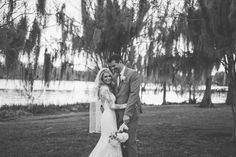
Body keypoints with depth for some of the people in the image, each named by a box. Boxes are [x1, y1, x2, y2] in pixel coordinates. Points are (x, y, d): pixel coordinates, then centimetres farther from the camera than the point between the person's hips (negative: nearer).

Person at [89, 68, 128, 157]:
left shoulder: (106, 88, 15)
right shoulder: (105, 89, -13)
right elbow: (112, 106, -16)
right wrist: (124, 105, -6)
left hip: (108, 117, 10)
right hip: (109, 117, -10)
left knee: (106, 141, 16)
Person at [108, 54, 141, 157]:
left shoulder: (133, 74, -8)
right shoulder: (115, 76, 14)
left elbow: (134, 95, -15)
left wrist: (126, 117, -21)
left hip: (130, 112, -6)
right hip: (118, 114, 6)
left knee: (130, 142, -6)